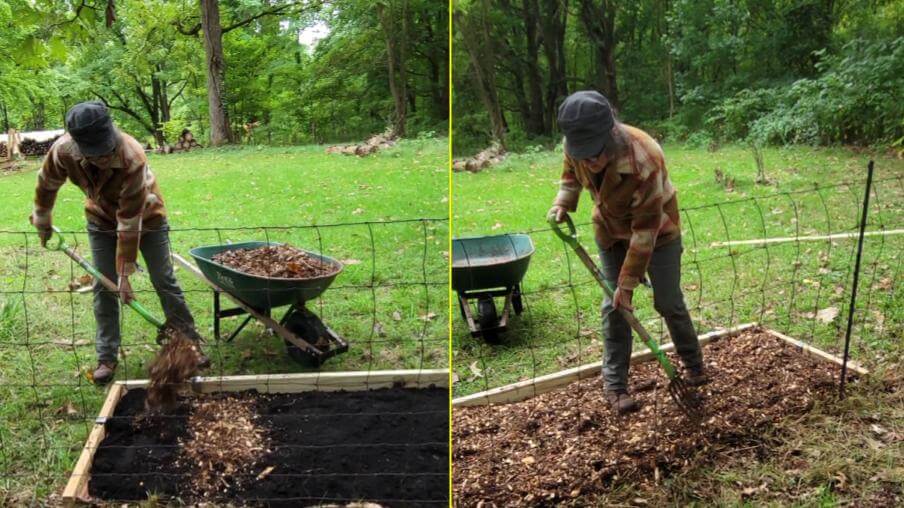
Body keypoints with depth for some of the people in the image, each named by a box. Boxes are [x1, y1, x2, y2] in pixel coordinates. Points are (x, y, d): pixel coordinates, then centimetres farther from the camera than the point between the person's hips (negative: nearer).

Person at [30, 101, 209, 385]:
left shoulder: (133, 158, -39)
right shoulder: (63, 151, -29)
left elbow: (129, 223, -34)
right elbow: (47, 184, -5)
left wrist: (125, 273, -28)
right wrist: (42, 222, 10)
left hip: (145, 216, -3)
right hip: (102, 220, 3)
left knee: (164, 281, 1)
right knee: (103, 288, 2)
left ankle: (191, 344, 12)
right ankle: (107, 358, 12)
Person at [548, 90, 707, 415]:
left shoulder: (644, 160, -40)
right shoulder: (576, 144, -24)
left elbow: (645, 229, -32)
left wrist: (628, 281, -26)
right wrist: (563, 202, -14)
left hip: (658, 230, -4)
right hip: (610, 230, 4)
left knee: (668, 302, 7)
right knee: (613, 306, 2)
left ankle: (693, 363, 34)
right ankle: (614, 385, 12)